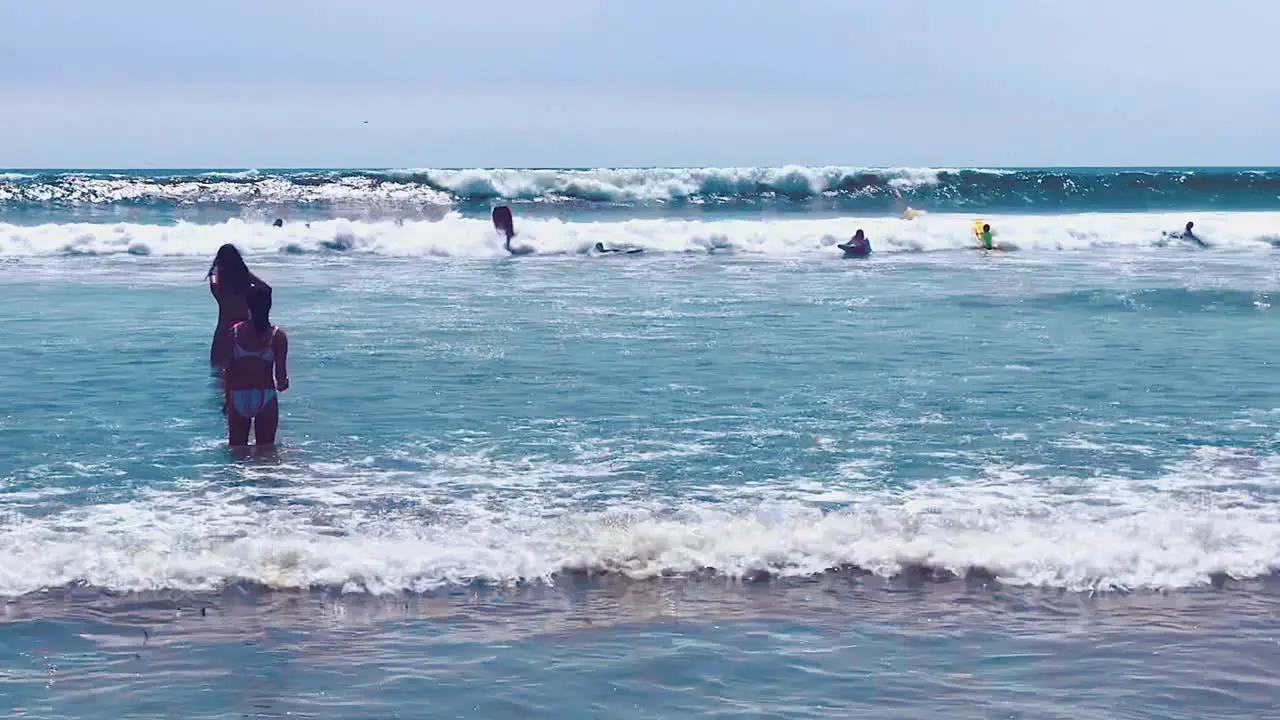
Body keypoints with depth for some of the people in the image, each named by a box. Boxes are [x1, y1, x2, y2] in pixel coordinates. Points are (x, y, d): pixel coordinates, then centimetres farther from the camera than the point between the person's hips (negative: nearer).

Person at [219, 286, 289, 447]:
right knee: (265, 449, 10)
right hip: (266, 397, -1)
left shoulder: (234, 332, -2)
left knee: (236, 447, 13)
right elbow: (281, 377, -8)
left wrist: (227, 398, 11)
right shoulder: (278, 336, -6)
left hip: (238, 398, 1)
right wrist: (283, 384, 16)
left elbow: (227, 369, -1)